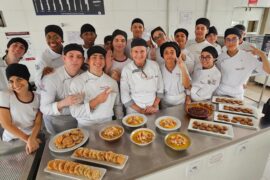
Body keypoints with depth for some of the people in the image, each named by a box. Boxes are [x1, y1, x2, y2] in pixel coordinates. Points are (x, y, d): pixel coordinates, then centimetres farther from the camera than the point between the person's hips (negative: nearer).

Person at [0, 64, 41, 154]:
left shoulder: (37, 97, -2)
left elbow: (38, 123, -3)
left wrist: (32, 139, -19)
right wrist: (27, 139, -14)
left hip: (34, 137, 1)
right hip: (11, 141, -1)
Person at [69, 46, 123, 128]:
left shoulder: (113, 82, 2)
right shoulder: (77, 82, -8)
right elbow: (74, 112, -12)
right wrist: (96, 101, -21)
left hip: (107, 126, 3)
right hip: (86, 127, -2)